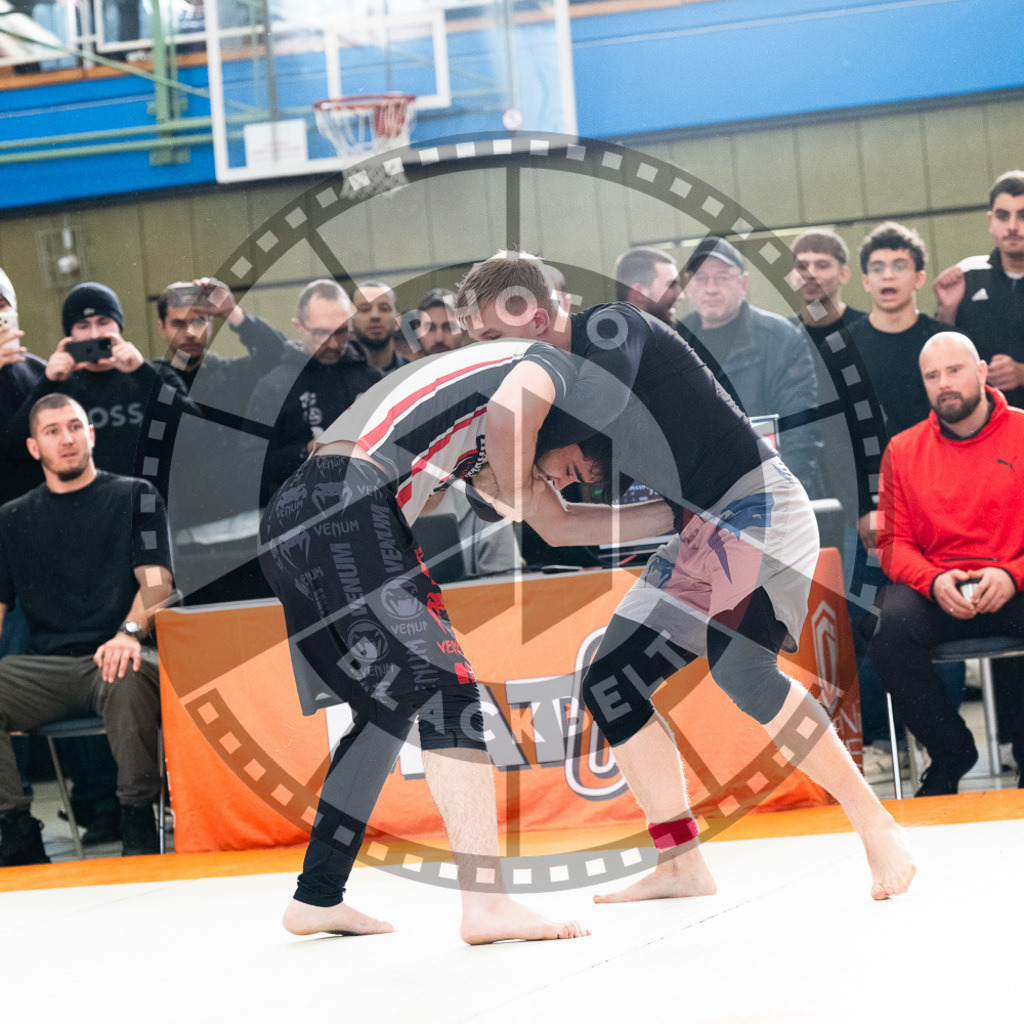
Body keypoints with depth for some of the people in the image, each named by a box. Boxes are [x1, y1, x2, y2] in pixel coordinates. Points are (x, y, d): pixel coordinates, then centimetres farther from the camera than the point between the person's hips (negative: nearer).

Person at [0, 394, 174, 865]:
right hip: (45, 665, 3)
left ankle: (138, 822, -26)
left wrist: (129, 633, -21)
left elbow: (155, 579, 2)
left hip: (115, 656, -3)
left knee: (129, 679, -41)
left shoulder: (134, 496, 13)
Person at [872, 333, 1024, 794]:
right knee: (887, 625, -30)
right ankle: (950, 754, -11)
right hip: (938, 591, 2)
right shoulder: (902, 450, 12)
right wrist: (933, 581, -11)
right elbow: (893, 542, 10)